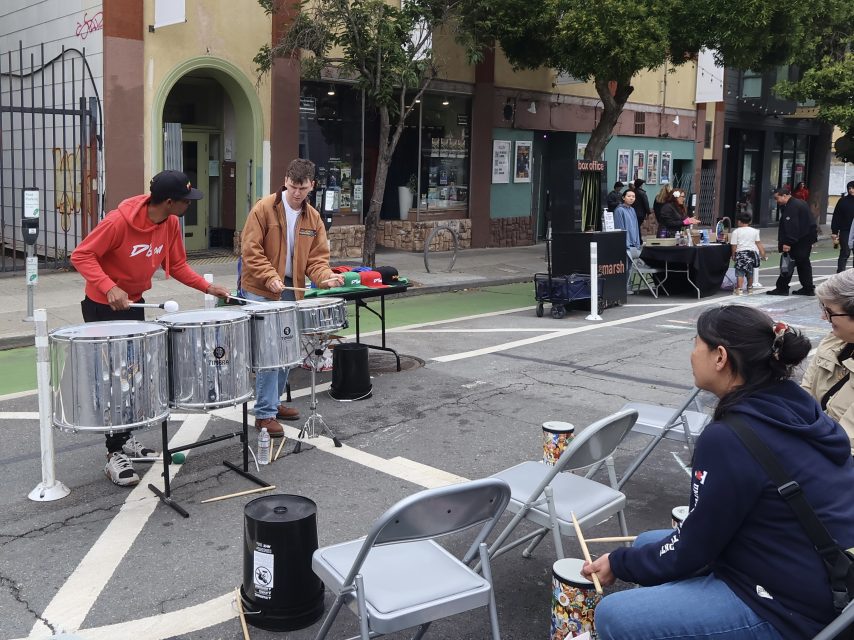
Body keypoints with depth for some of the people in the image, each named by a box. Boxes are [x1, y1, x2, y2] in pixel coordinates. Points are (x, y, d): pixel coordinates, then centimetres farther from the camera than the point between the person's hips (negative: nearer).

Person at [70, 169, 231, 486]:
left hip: (134, 304, 7)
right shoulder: (119, 220, -27)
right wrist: (110, 288, -36)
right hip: (103, 306, -7)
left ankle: (125, 439, 28)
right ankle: (115, 455, 0)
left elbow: (177, 265, 4)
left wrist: (207, 287, -9)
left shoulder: (171, 223, -7)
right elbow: (81, 255, -24)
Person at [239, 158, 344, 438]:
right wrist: (269, 277, -22)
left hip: (291, 291, 6)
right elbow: (250, 249, -12)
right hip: (261, 291, -6)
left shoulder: (313, 218, 7)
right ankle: (264, 414, -3)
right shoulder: (264, 208, -9)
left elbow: (317, 257, 6)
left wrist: (325, 277, -14)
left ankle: (273, 402, 28)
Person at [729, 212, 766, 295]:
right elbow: (758, 243, 7)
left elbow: (734, 245, -4)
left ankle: (739, 289, -16)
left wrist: (733, 256, 7)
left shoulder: (736, 232, -1)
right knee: (750, 271, 18)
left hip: (741, 252, -4)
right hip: (752, 252, 4)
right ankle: (750, 288, 28)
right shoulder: (754, 231, 11)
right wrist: (763, 255, 9)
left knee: (740, 272, -5)